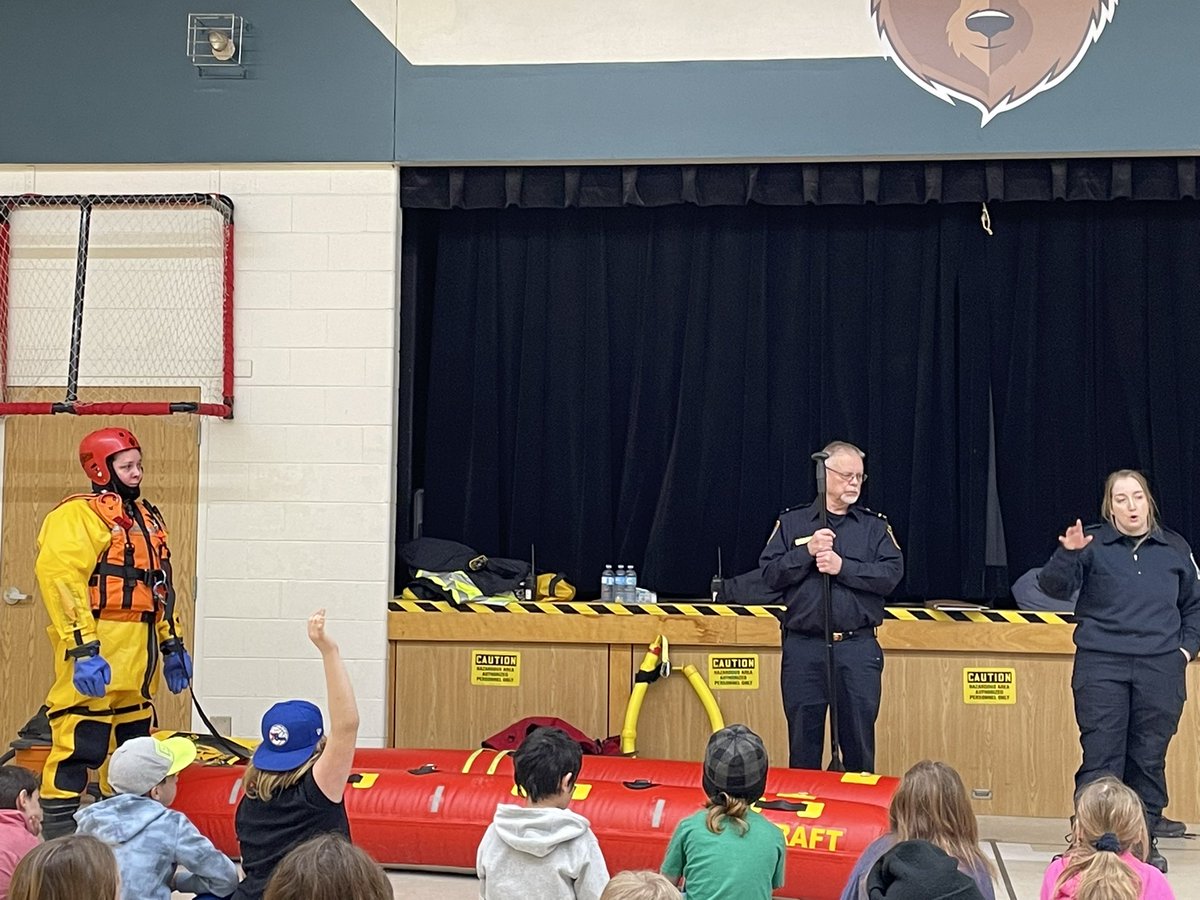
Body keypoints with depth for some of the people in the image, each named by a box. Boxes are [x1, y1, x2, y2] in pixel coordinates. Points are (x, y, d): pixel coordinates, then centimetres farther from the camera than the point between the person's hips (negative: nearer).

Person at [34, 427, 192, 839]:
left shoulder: (146, 518, 20)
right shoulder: (78, 516, -9)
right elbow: (60, 579, -20)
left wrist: (172, 643, 21)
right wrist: (83, 649, -26)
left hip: (138, 652, 9)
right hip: (96, 652, -9)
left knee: (132, 741, 15)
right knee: (79, 742, -11)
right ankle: (58, 833, -7)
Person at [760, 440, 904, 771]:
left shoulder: (876, 526, 9)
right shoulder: (791, 523, 9)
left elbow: (892, 574, -5)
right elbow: (770, 573, 0)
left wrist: (843, 567, -13)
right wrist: (808, 551, -12)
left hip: (858, 648, 0)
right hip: (803, 647, 0)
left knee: (859, 740, 4)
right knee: (803, 741, 6)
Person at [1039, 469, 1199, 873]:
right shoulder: (1093, 544, 1)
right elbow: (1053, 586, -10)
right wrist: (1067, 553, -27)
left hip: (1160, 668, 3)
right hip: (1101, 665, -3)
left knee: (1149, 756, 7)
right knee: (1101, 755, -5)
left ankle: (1145, 837, 16)